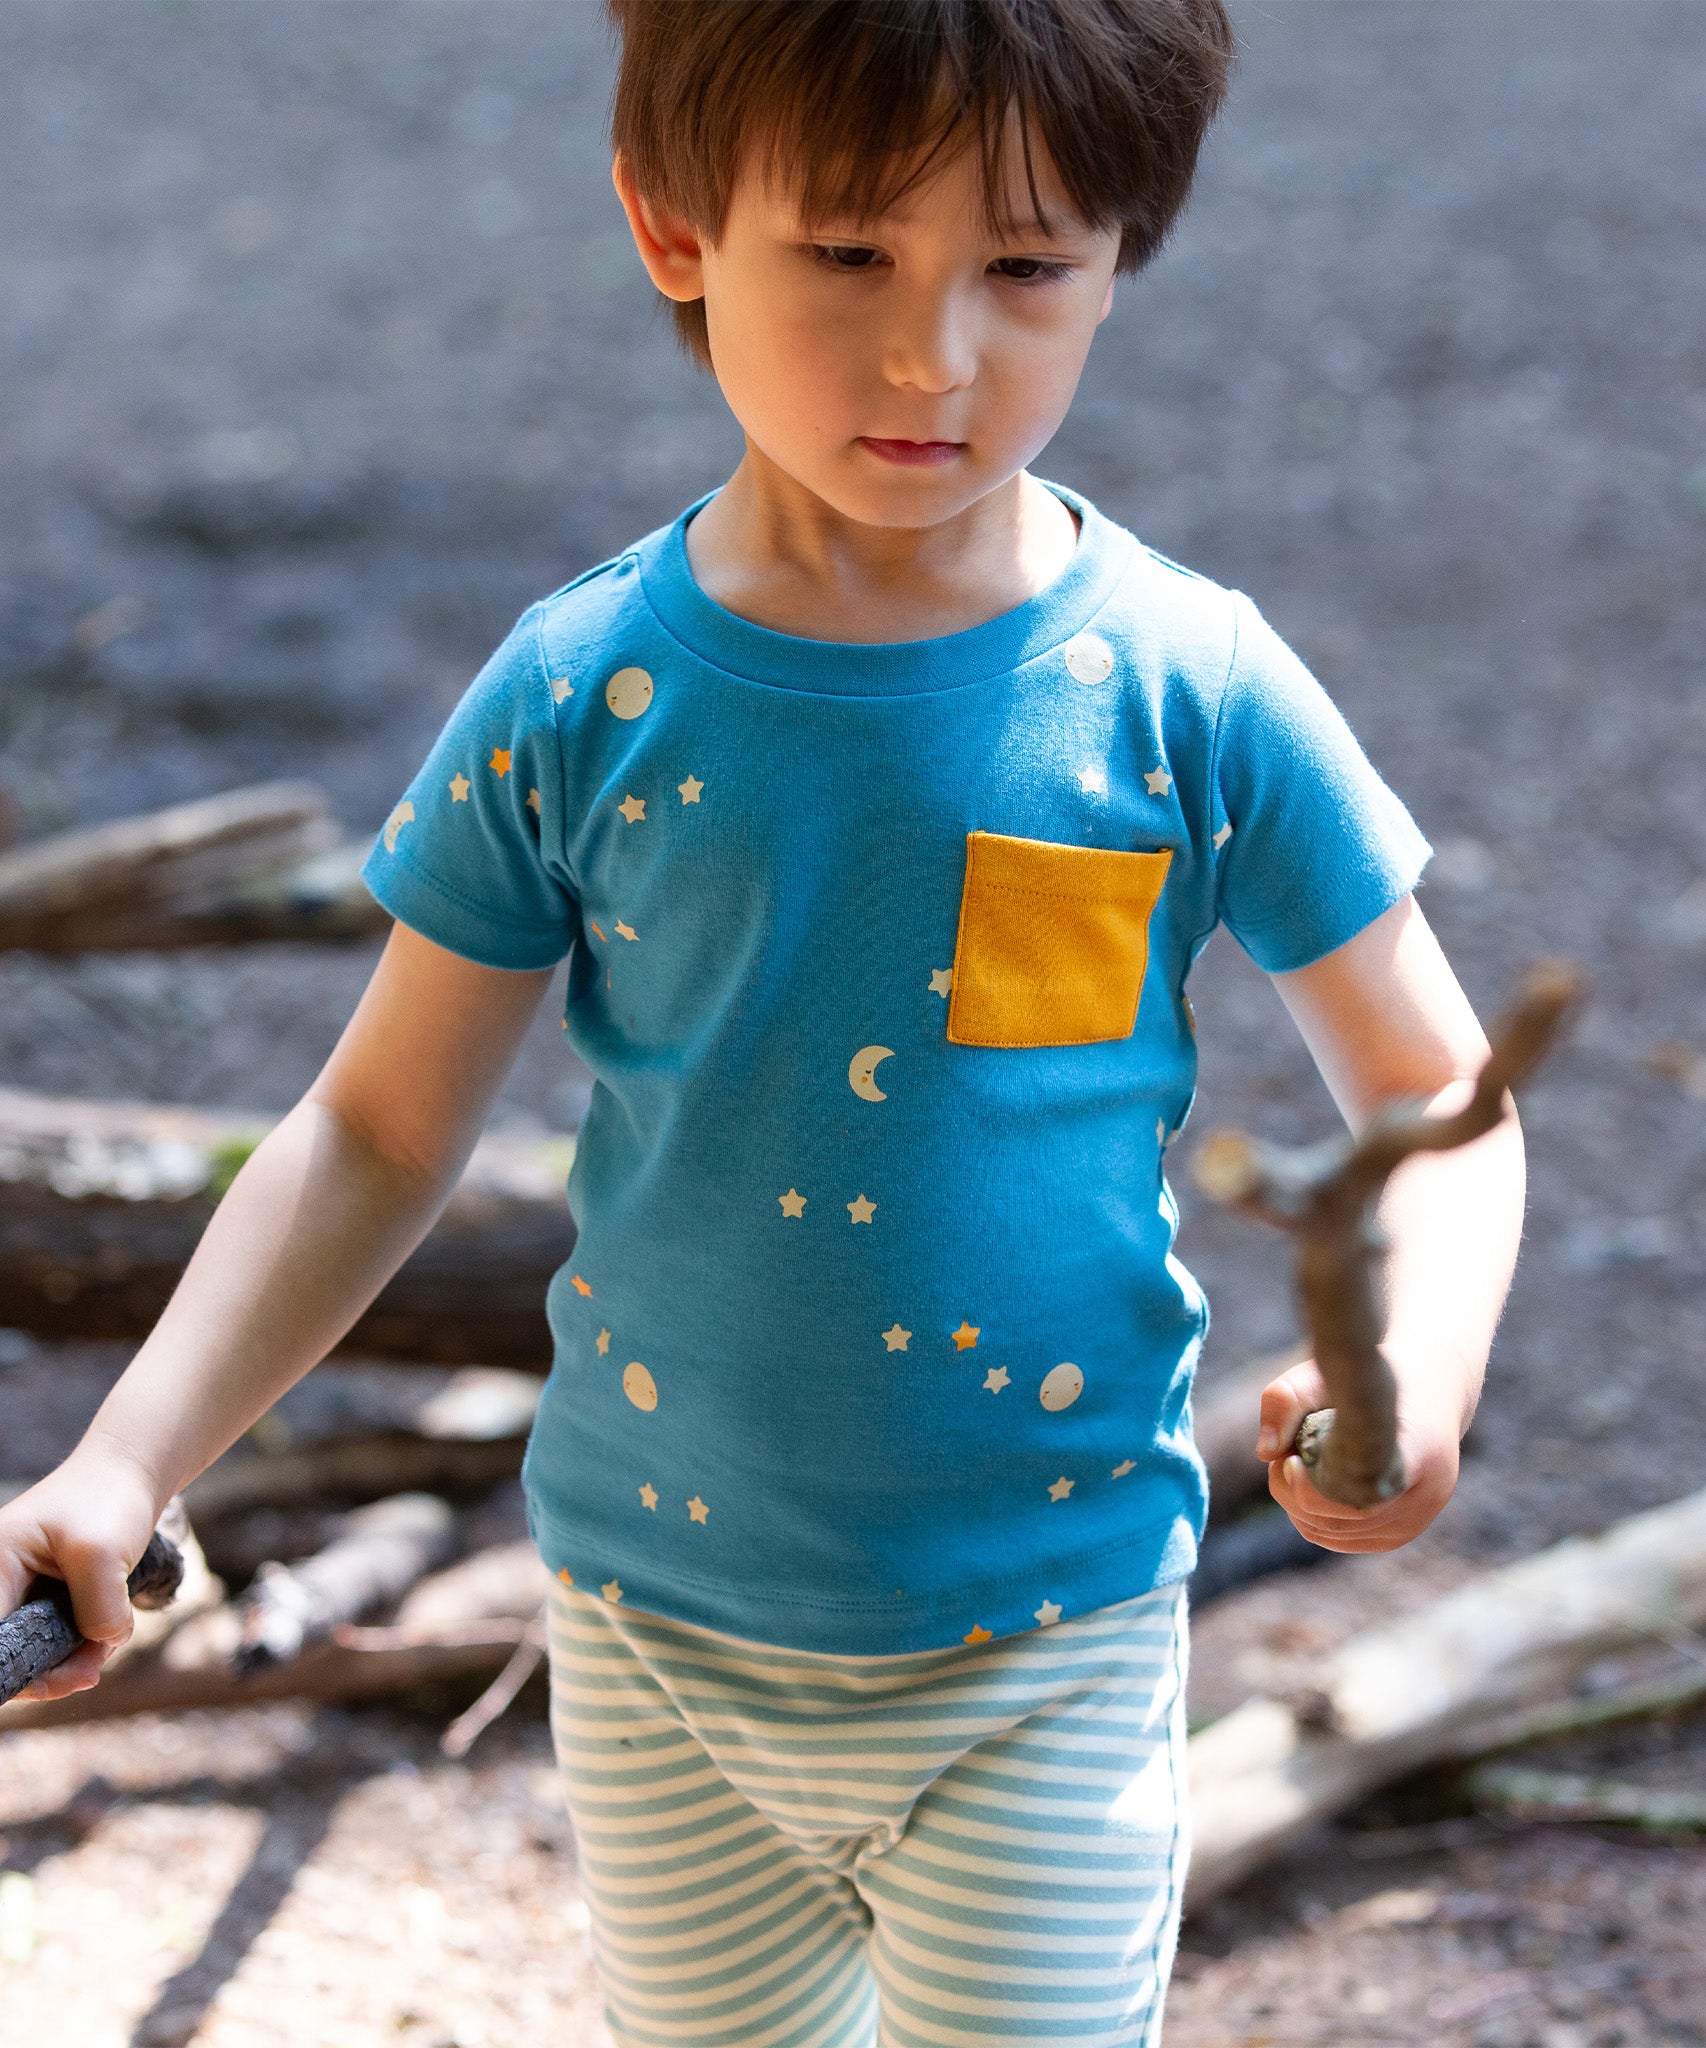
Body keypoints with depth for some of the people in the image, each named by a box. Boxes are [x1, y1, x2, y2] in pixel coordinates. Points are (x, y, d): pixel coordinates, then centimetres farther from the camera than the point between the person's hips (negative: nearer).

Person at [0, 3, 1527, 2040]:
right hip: (657, 1625, 2)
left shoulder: (1190, 699, -12)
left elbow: (1435, 1097, -2)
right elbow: (379, 1134, -1)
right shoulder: (581, 704, -10)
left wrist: (1420, 1366, -22)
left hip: (1044, 1655, -2)